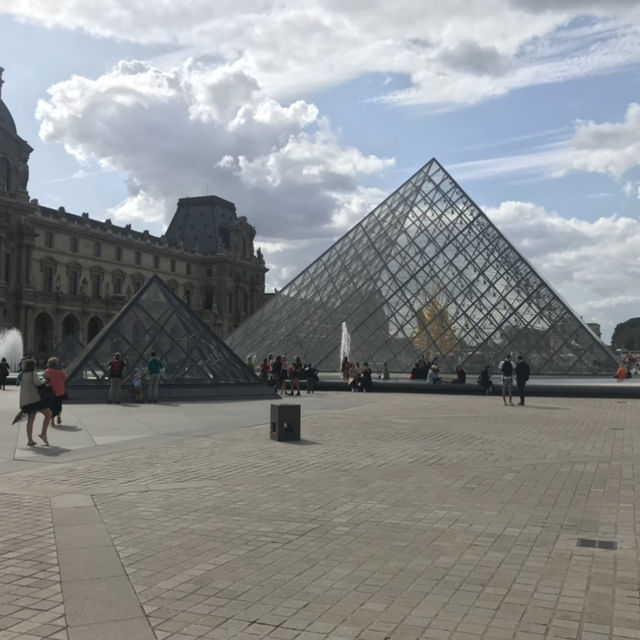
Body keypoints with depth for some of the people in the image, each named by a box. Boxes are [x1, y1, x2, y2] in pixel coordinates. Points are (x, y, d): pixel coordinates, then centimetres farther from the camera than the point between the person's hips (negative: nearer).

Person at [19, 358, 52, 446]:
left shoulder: (23, 375, 15)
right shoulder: (33, 374, -8)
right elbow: (37, 382, -22)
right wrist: (44, 381, -4)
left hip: (26, 401, 8)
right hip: (35, 399, -8)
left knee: (30, 420, 11)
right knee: (48, 414, -1)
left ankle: (30, 440, 9)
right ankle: (43, 434, -8)